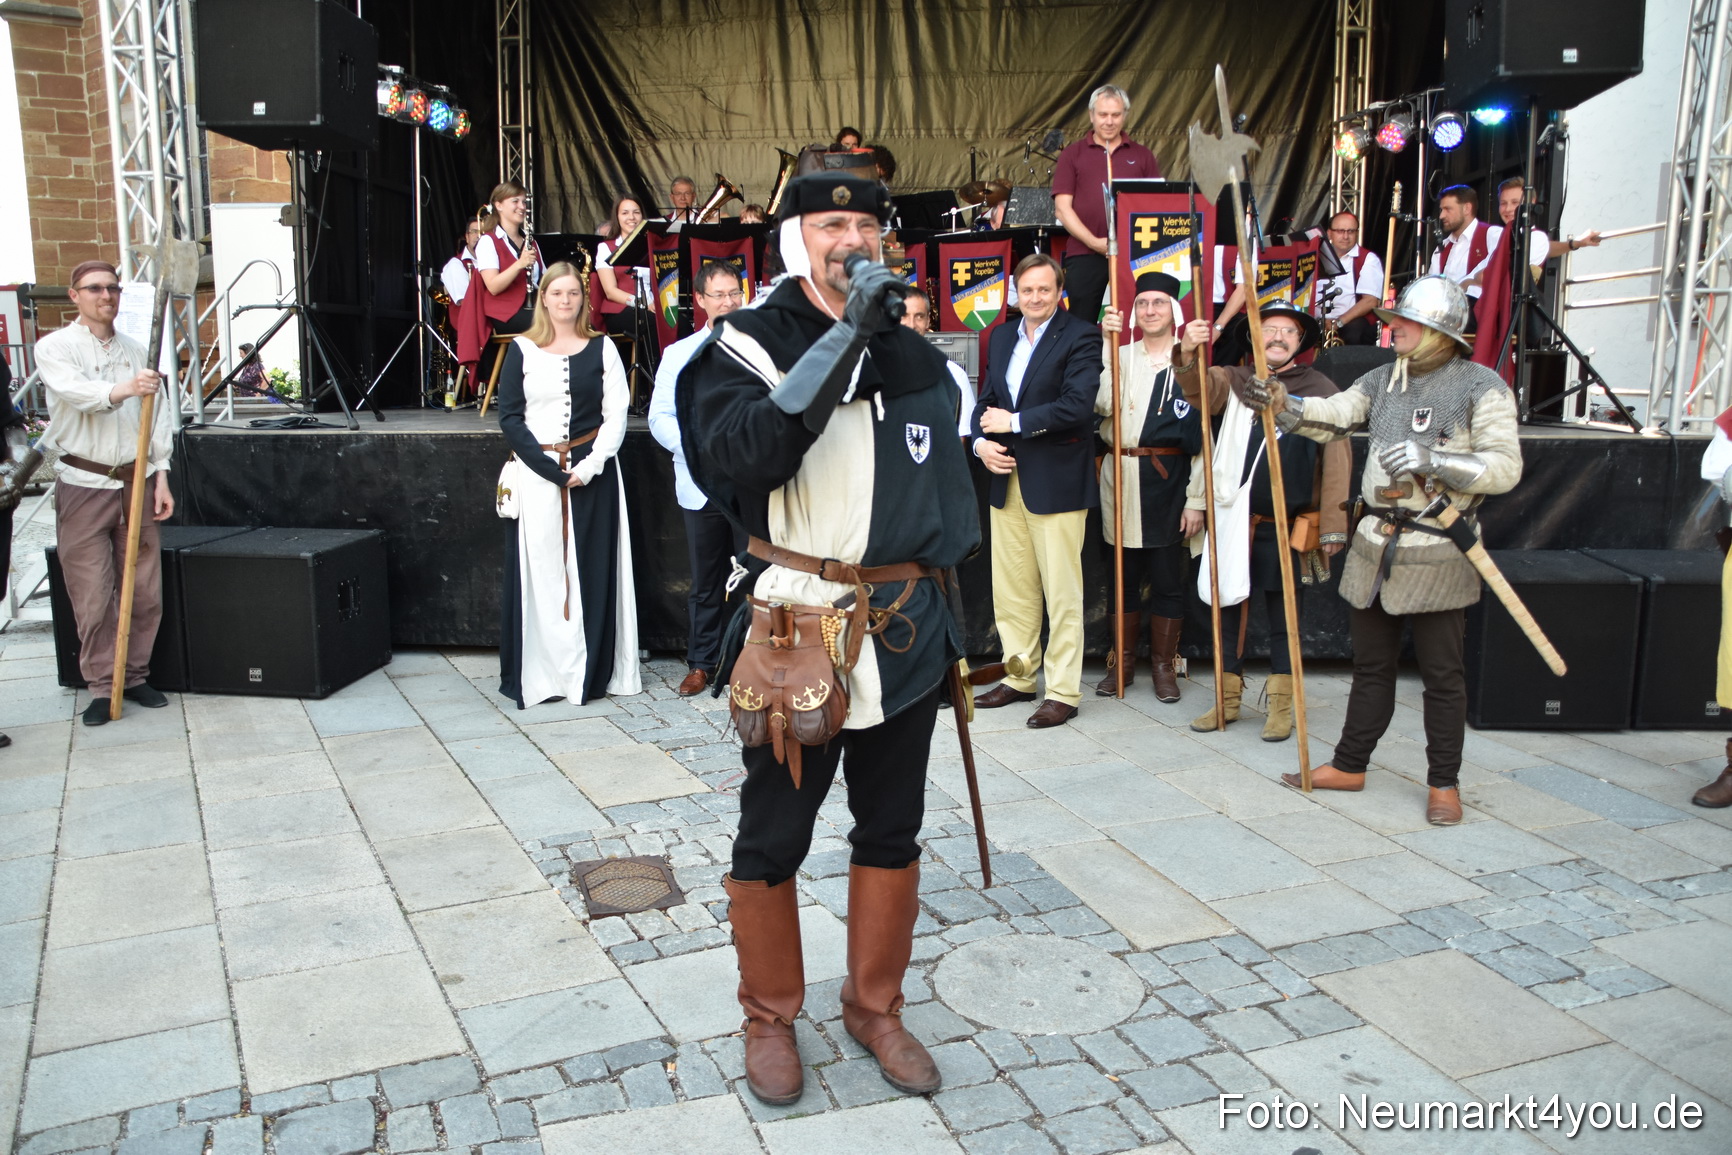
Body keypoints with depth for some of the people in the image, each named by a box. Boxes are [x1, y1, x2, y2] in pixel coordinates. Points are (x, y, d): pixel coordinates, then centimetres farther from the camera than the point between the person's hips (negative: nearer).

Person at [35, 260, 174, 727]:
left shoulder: (136, 351, 12)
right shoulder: (54, 347, -1)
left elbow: (159, 416, 11)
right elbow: (75, 391, -22)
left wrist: (161, 475, 4)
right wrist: (124, 389, -41)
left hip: (137, 483, 4)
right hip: (84, 486, -4)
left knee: (144, 590, 6)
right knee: (93, 596, -3)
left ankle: (136, 676, 19)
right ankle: (101, 687, 7)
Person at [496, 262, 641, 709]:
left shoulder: (602, 349, 7)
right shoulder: (522, 350, 6)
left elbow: (616, 416, 2)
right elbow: (510, 417, 0)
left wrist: (588, 466, -12)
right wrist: (551, 470, -12)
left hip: (592, 474, 1)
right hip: (536, 474, 0)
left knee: (592, 570, 2)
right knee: (538, 569, -1)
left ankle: (592, 670, 10)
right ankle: (540, 673, 7)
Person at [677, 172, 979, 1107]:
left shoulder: (916, 358, 10)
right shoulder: (749, 344, -6)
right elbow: (744, 454, -27)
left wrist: (953, 612, 16)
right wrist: (845, 338, -27)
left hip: (904, 632, 5)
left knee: (891, 834, 15)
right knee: (772, 841, 8)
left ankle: (874, 1007, 33)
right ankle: (769, 1017, 29)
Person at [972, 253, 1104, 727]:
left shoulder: (1081, 337, -5)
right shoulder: (1001, 337, 16)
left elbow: (1077, 405, -17)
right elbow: (986, 401, 17)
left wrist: (1014, 422, -13)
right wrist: (981, 441, -4)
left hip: (1056, 483, -6)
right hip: (1006, 478, 6)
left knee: (1062, 593, -1)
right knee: (1009, 590, 11)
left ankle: (1063, 692, 7)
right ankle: (1019, 678, 25)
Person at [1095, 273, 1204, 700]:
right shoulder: (1119, 356, 10)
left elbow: (1202, 432, 0)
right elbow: (1100, 402, -8)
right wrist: (1106, 343, -12)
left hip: (1167, 481, -2)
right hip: (1120, 477, 2)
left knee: (1167, 578, 4)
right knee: (1125, 576, 10)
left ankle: (1164, 665, 16)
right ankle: (1123, 661, 21)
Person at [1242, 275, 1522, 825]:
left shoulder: (1482, 387, -8)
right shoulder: (1381, 379, 10)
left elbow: (1505, 467, -14)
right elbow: (1332, 416, -2)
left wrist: (1434, 460, -24)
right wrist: (1282, 403, -18)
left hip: (1437, 553, -5)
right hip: (1376, 545, 6)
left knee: (1442, 673, 5)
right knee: (1371, 665, 15)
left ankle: (1444, 783, 18)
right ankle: (1349, 765, 26)